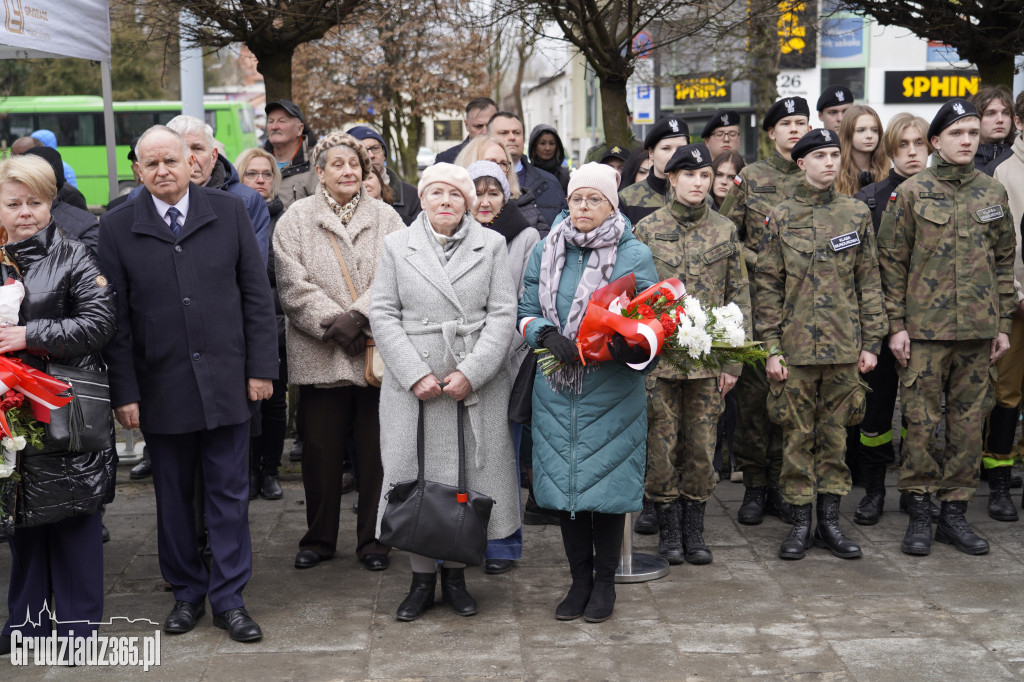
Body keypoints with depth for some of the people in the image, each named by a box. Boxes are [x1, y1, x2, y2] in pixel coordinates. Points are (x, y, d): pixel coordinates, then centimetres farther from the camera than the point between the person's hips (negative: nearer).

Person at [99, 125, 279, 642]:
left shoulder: (229, 212, 2)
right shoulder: (117, 226, 1)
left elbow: (256, 294, 3)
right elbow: (115, 316, 0)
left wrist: (260, 366, -1)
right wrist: (124, 391, -4)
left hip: (225, 380, 0)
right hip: (160, 385, 0)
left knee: (229, 493, 5)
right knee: (172, 496, 10)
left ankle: (229, 598, 16)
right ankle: (187, 593, 26)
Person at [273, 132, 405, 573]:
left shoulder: (385, 218, 7)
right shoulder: (296, 219, 5)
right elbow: (293, 285, -3)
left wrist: (358, 316, -17)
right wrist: (333, 322, -13)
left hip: (376, 350, 1)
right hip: (319, 354, 0)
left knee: (374, 449, 6)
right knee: (320, 450, 6)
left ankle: (372, 539, 19)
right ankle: (319, 538, 21)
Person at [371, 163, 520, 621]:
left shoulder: (491, 245, 7)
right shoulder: (396, 245, 7)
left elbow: (503, 314, 0)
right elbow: (383, 315, 2)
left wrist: (471, 372, -11)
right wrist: (415, 374, -9)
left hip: (477, 386, 0)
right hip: (413, 387, 0)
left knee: (468, 478, 4)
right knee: (415, 478, 2)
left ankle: (456, 575, 19)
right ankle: (422, 578, 15)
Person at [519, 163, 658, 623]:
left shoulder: (635, 255, -2)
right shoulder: (546, 251, 7)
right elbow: (526, 311, 8)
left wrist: (632, 346, -24)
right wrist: (548, 335, -13)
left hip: (612, 390, -3)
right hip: (557, 388, 3)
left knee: (607, 482, 3)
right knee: (564, 481, 8)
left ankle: (604, 581, 20)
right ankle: (579, 579, 23)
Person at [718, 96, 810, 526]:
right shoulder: (750, 179, 6)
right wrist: (760, 262, -7)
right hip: (758, 301, -1)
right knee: (754, 391, -1)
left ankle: (781, 483, 14)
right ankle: (754, 486, 9)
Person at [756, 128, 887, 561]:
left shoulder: (856, 214, 6)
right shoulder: (781, 217, 2)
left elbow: (869, 282, 8)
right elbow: (767, 286, 1)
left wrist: (871, 342, 3)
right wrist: (772, 347, -4)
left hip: (844, 346, 1)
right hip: (796, 347, -1)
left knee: (835, 434, 8)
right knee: (797, 435, 3)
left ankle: (829, 521, 17)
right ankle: (800, 522, 13)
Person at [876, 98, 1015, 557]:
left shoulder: (993, 193, 10)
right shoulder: (912, 192, -1)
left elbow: (1004, 261, 14)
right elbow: (892, 261, -1)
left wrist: (1003, 324, 9)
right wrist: (896, 324, -6)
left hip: (978, 330, 3)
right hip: (924, 329, -3)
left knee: (969, 423, 6)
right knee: (921, 422, -1)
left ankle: (954, 513, 17)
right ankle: (919, 514, 11)